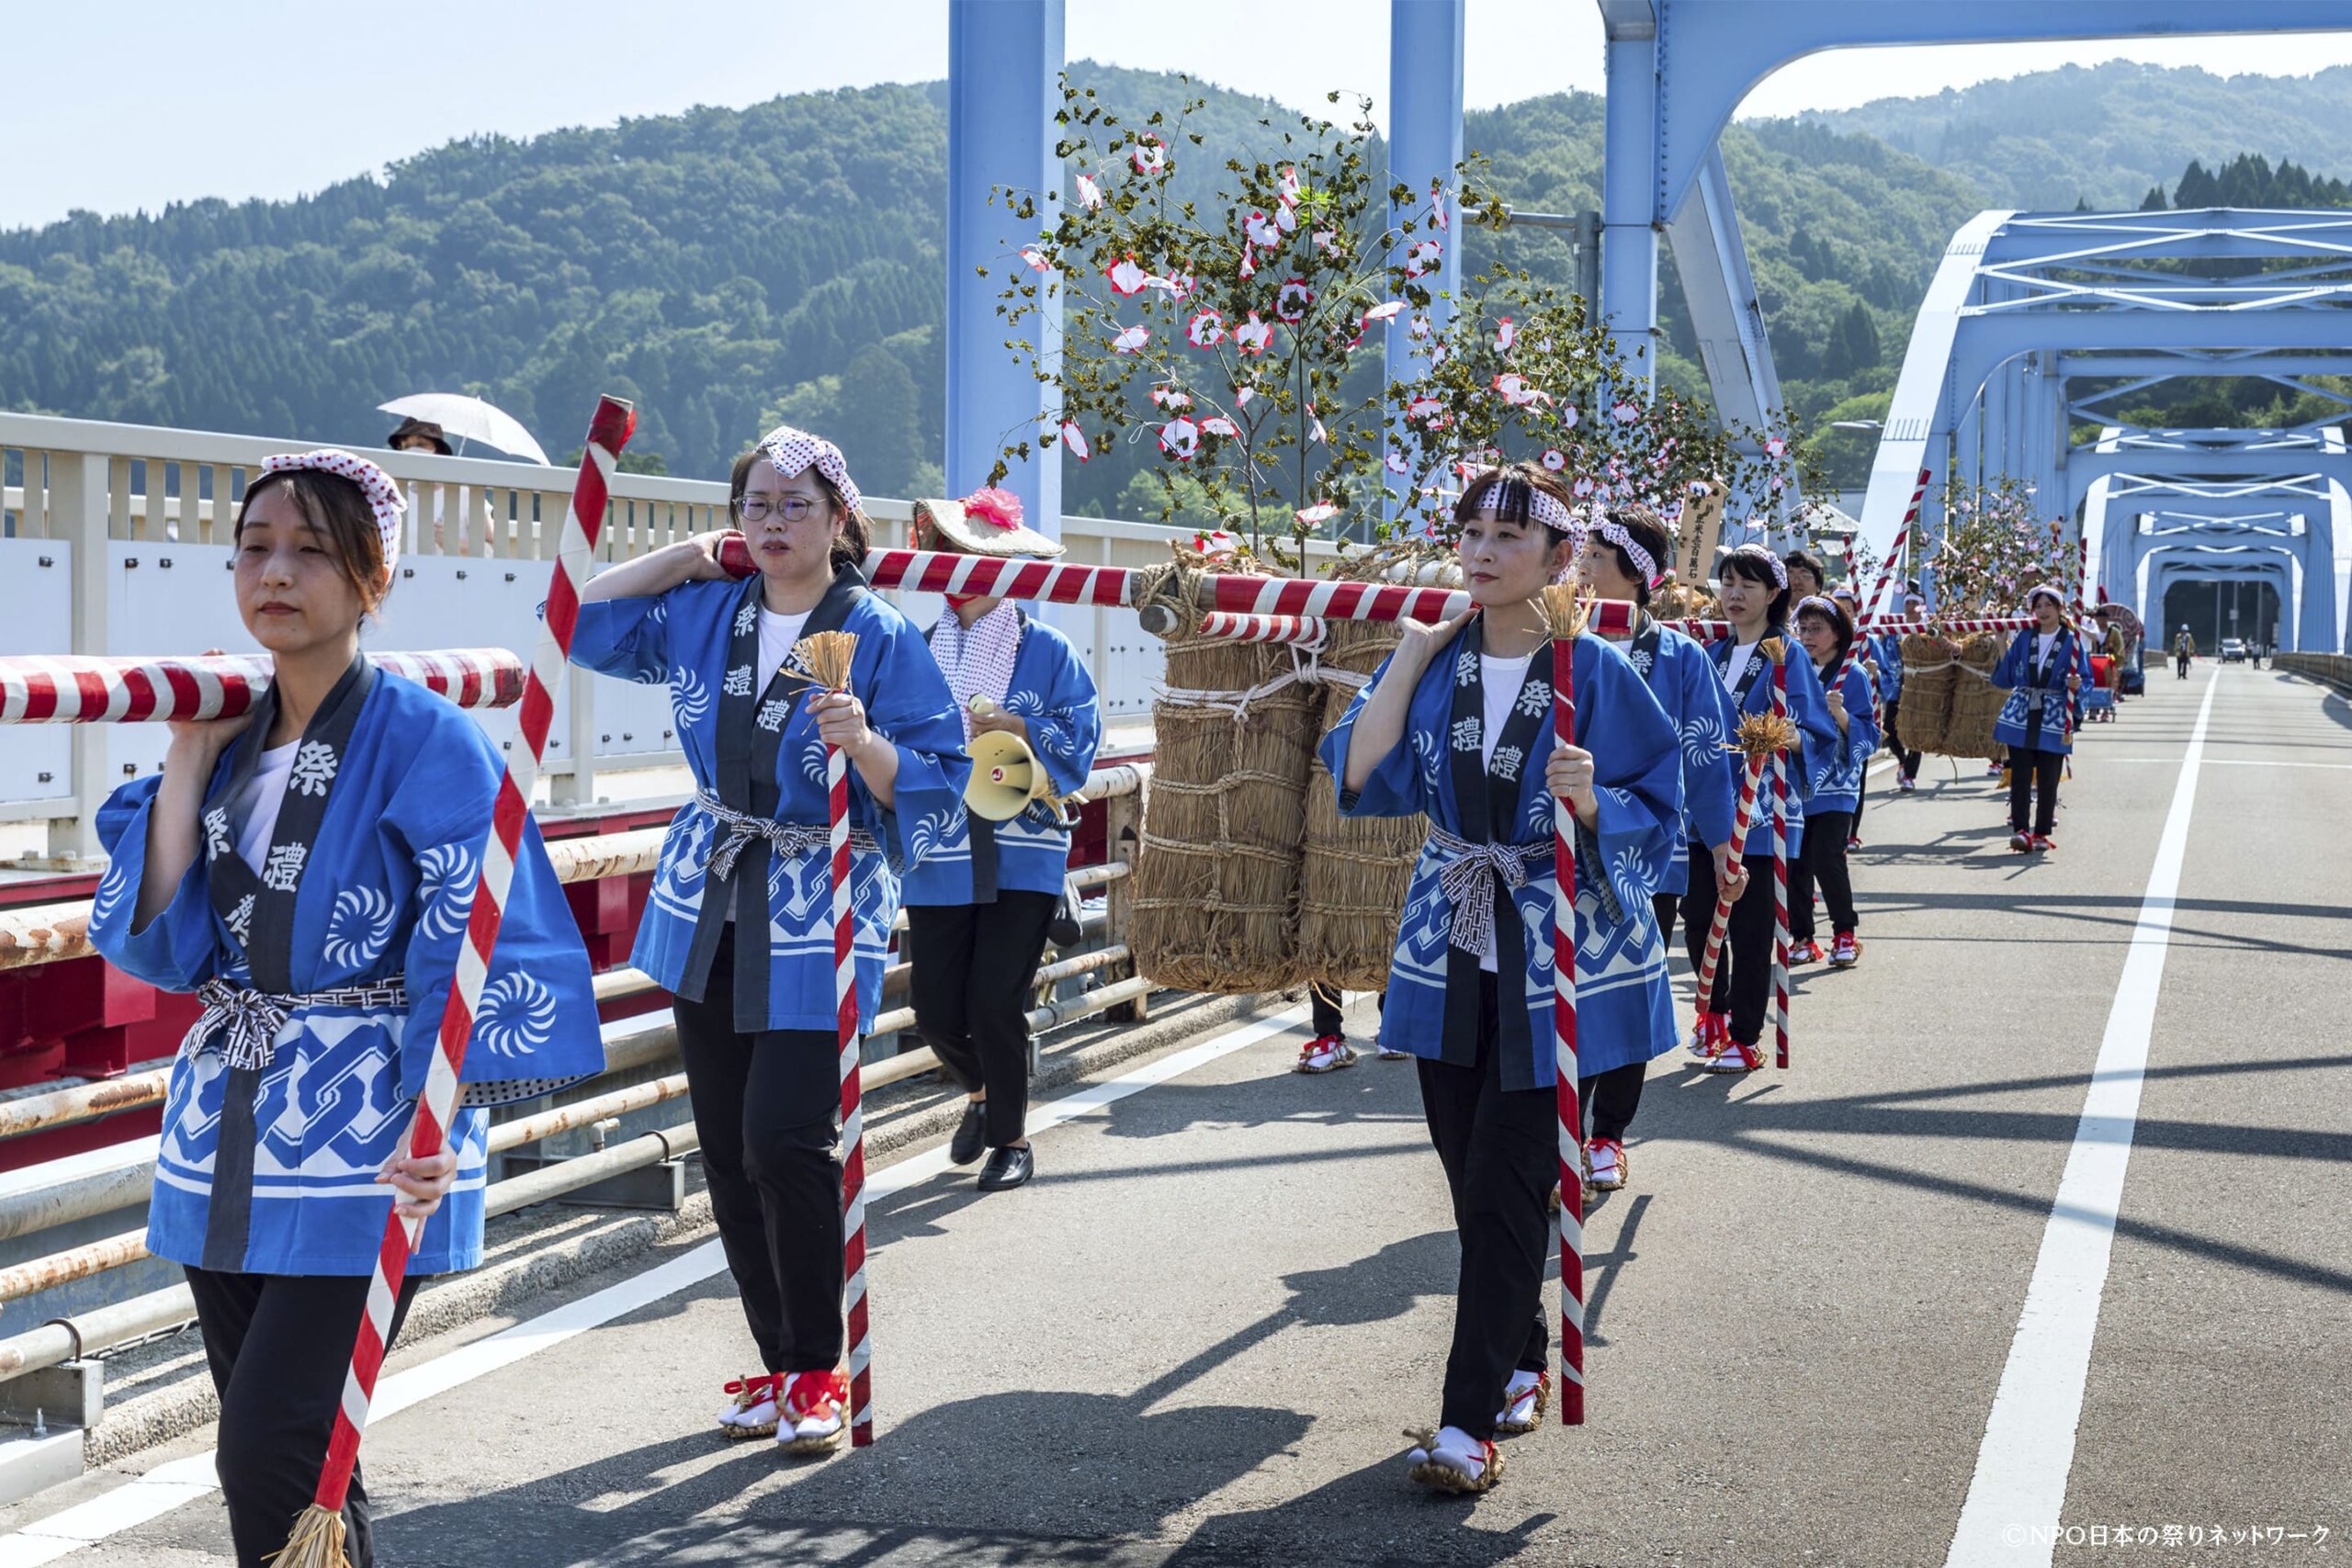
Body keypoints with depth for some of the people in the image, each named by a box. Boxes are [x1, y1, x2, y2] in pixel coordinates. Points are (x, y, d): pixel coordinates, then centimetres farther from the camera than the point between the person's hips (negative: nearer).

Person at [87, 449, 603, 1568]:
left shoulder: (424, 740, -9)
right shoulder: (228, 739, 10)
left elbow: (476, 944, -16)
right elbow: (160, 943, 3)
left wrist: (446, 1119, -28)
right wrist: (188, 760, -1)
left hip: (362, 1146, -6)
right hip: (224, 1135, 6)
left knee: (271, 1463, -14)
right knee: (271, 1462, 11)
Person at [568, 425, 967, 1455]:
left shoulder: (879, 636, -7)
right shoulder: (706, 612, 8)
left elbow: (937, 784, -10)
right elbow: (582, 622, 16)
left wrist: (864, 744, -28)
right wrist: (683, 556, 10)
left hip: (815, 920, -5)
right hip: (709, 907, 5)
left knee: (784, 1141, -14)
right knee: (726, 1149, 7)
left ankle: (816, 1372, 1)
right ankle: (777, 1361, 19)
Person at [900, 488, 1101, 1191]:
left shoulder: (1046, 651, 0)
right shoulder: (924, 651, 6)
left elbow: (1081, 735, -3)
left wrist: (1019, 729, -16)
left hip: (1020, 856, -3)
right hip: (940, 855, 3)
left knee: (995, 1004, -7)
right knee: (937, 1010, 2)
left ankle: (1011, 1137, 14)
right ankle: (982, 1092, 35)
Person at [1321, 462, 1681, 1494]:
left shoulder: (1596, 674, -8)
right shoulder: (1435, 661, 4)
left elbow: (1656, 815, -7)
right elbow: (1363, 779, -7)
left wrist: (1592, 801, -27)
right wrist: (1411, 657, -8)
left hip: (1554, 960, -4)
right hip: (1451, 953, 5)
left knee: (1505, 1187, -6)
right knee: (1475, 1182, 11)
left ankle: (1473, 1418, -3)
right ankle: (1521, 1363, 30)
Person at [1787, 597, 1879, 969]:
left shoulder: (1853, 675, -2)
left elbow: (1867, 735, -5)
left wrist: (1841, 714, -21)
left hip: (1834, 784, -4)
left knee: (1826, 859, -13)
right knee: (1794, 861, 2)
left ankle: (1845, 933, 4)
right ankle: (1802, 937, 12)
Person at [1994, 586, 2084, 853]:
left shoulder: (2071, 641, 1)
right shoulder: (2024, 638, 8)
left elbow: (2084, 680, 3)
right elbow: (2006, 677, 12)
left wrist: (2076, 685, -16)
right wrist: (2003, 652, 1)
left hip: (2054, 719, -2)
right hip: (2021, 716, 2)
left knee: (2048, 779, 2)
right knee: (2020, 775, -6)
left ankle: (2041, 833, 10)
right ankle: (2020, 830, -9)